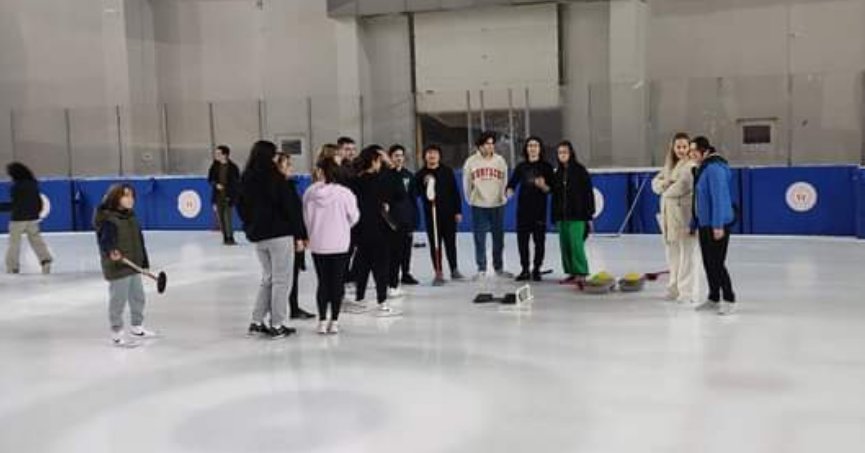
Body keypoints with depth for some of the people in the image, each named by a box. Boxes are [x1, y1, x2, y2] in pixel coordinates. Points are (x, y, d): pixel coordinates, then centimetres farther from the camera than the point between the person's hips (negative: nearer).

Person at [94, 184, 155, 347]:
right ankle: (117, 334, 11)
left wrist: (144, 262, 17)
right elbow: (105, 241, -26)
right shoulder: (108, 220, -17)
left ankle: (137, 327, 36)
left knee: (138, 297, 19)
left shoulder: (131, 217, 9)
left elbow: (139, 242, 14)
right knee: (118, 300, -1)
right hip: (117, 268, -9)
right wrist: (111, 252, -47)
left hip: (134, 266, 9)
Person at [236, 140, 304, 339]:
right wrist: (298, 235, -6)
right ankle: (277, 326, 5)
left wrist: (251, 228, 18)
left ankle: (257, 322, 15)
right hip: (279, 234, -6)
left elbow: (241, 207, 12)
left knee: (267, 278, 18)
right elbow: (289, 207, -11)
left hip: (257, 236, 6)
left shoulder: (246, 180, 5)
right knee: (280, 280, 2)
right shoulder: (276, 179, -12)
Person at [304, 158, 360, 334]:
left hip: (317, 244, 2)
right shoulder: (345, 193, -11)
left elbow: (306, 218, 1)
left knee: (322, 281, 11)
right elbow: (354, 217, 0)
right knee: (337, 282, 7)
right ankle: (334, 321, 9)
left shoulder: (310, 192, -7)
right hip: (339, 244, -2)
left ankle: (322, 321, 13)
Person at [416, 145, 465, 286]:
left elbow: (455, 192, 3)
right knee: (435, 245, 1)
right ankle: (438, 273, 7)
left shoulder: (447, 171, 3)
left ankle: (454, 269, 23)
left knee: (451, 242, 9)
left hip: (448, 213, 0)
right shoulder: (420, 175, 2)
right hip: (431, 214, 0)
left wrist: (458, 211, 0)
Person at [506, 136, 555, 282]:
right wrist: (510, 191, -15)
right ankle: (525, 270, 15)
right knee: (522, 240, 4)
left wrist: (543, 186, -21)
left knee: (539, 240, 1)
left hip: (540, 209, -2)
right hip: (523, 209, 2)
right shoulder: (521, 167, 9)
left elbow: (550, 189, -1)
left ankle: (536, 270, 13)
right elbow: (512, 183, 7)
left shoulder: (546, 167, 2)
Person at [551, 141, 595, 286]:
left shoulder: (580, 170, -4)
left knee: (576, 244, -13)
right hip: (562, 216, 6)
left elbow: (589, 193, -5)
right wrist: (555, 217, 12)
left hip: (577, 215, -6)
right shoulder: (558, 173, 13)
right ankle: (572, 273, 15)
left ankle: (581, 273, -11)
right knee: (565, 245, 7)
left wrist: (589, 214, -10)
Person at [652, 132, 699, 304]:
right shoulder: (669, 165, 18)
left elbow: (681, 187, -19)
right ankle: (674, 288, 25)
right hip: (668, 215, 8)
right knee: (672, 253, 15)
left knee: (686, 254, -7)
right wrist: (665, 183, -7)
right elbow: (655, 182, 15)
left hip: (684, 215, -8)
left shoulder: (691, 166, -9)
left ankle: (686, 292, -4)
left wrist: (666, 191, -1)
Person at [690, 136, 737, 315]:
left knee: (717, 263, -7)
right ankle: (714, 299, 23)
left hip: (717, 226, -10)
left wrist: (718, 225, -26)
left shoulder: (714, 168, -17)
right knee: (708, 263, 14)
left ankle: (729, 301, 1)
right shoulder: (702, 168, 14)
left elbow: (719, 198, -23)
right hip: (705, 225, 10)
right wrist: (694, 223, 21)